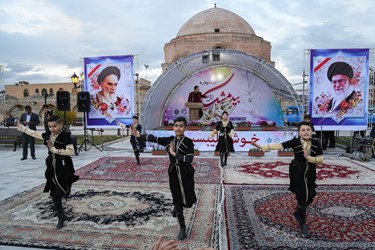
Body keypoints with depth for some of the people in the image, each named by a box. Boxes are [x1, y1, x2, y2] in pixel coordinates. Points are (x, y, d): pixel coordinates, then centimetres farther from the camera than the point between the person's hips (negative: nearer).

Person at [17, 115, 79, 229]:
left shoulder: (65, 136, -13)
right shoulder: (47, 135, 5)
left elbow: (71, 151, -23)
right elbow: (35, 133, 24)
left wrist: (55, 149, -24)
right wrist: (23, 128, 35)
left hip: (63, 167, -6)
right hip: (52, 167, 6)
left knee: (61, 192, -2)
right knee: (54, 194, 8)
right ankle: (61, 218, 19)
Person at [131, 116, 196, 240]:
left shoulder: (188, 142, -12)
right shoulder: (170, 140, -2)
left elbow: (189, 159, -23)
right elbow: (154, 138, -12)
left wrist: (174, 154, -21)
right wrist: (138, 135, -22)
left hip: (185, 173, -2)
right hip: (174, 173, 2)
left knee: (187, 197, 12)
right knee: (177, 198, 6)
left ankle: (176, 207, 50)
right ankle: (182, 227, 25)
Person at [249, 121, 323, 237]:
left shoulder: (316, 143, -8)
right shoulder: (295, 142, -16)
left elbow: (321, 160, -7)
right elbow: (278, 145, -24)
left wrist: (308, 157, -24)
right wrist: (261, 147, -34)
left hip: (310, 174, 4)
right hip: (297, 174, -4)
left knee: (309, 198, 13)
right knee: (302, 198, 0)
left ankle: (297, 213, 43)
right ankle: (302, 223, 22)